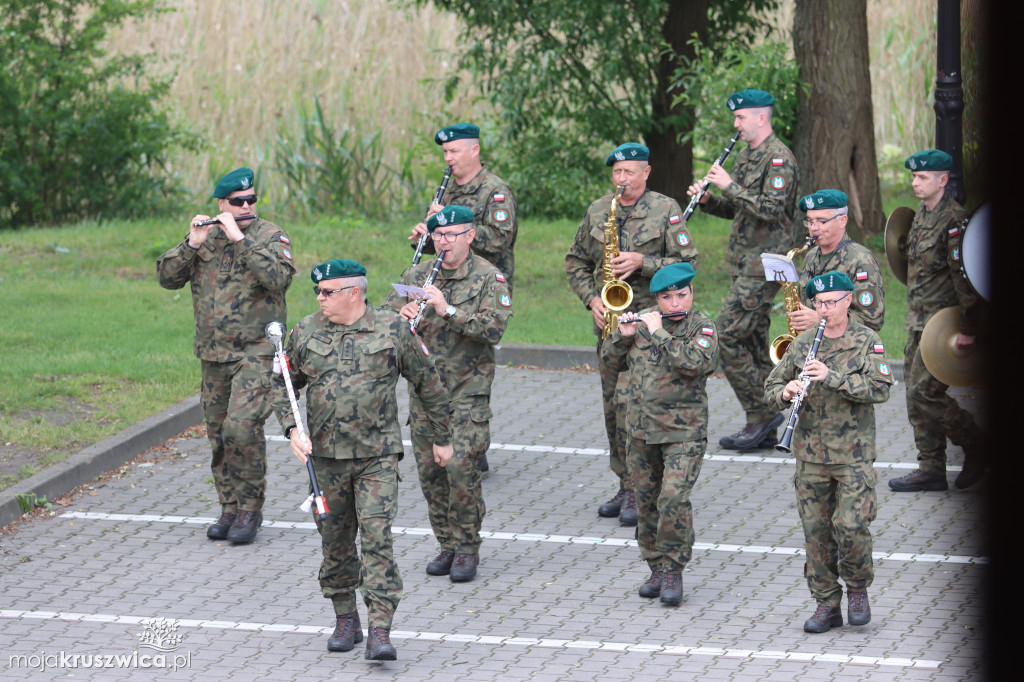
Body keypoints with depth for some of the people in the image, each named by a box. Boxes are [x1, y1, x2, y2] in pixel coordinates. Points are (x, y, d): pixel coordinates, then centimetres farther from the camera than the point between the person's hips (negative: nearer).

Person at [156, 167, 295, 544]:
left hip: (256, 352, -5)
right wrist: (192, 244, -13)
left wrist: (240, 238, -22)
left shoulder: (270, 237, -3)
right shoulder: (206, 235, 9)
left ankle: (251, 507, -4)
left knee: (242, 427, -18)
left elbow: (279, 277, -22)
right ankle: (230, 508, 21)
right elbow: (166, 276, 2)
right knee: (218, 432, 9)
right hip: (213, 354, 5)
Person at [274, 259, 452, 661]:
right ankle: (345, 622, 25)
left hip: (378, 457, -3)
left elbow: (428, 383, 8)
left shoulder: (392, 330, -2)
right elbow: (282, 385, 13)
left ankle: (380, 633, -16)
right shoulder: (306, 333, 4)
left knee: (377, 538, -12)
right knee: (335, 541, 9)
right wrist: (292, 429, -5)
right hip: (326, 457, 3)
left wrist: (441, 438, 14)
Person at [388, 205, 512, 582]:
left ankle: (467, 548, -2)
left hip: (468, 388, -5)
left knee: (461, 465, -14)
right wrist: (402, 316, -15)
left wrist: (449, 311, -25)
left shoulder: (488, 277, -4)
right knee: (429, 468, 4)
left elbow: (494, 328, -17)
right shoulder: (417, 275, 10)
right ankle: (447, 545, 16)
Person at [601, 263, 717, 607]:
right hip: (642, 430, 5)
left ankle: (673, 571, -6)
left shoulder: (702, 327, -6)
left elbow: (695, 364, -25)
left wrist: (658, 334, -22)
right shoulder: (642, 320, 7)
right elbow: (612, 360, 11)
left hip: (684, 432, -5)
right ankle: (656, 567, 23)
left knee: (673, 499, -16)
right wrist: (623, 335, -8)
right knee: (646, 501, 10)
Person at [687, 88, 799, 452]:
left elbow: (772, 208, -25)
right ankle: (763, 428, 14)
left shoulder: (779, 158, -14)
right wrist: (708, 200, 3)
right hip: (745, 262, 10)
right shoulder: (745, 155, 16)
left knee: (727, 335, -13)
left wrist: (731, 185, -21)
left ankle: (762, 413, -6)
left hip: (764, 265, -10)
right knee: (753, 340, 10)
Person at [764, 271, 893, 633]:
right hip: (811, 452, 4)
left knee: (851, 525, -13)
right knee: (815, 529, 4)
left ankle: (858, 589, 11)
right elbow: (771, 386, 13)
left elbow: (880, 388, -14)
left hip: (854, 453, -4)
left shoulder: (867, 341, -2)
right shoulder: (802, 344, 9)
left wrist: (832, 377, -23)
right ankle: (827, 604, 13)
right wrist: (786, 391, -12)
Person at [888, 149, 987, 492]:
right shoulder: (922, 214, 11)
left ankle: (976, 446, 7)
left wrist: (968, 330, -20)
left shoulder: (953, 221, -18)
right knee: (916, 395, 8)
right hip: (918, 321, 9)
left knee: (924, 393, -11)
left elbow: (965, 279, -20)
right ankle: (930, 470, 14)